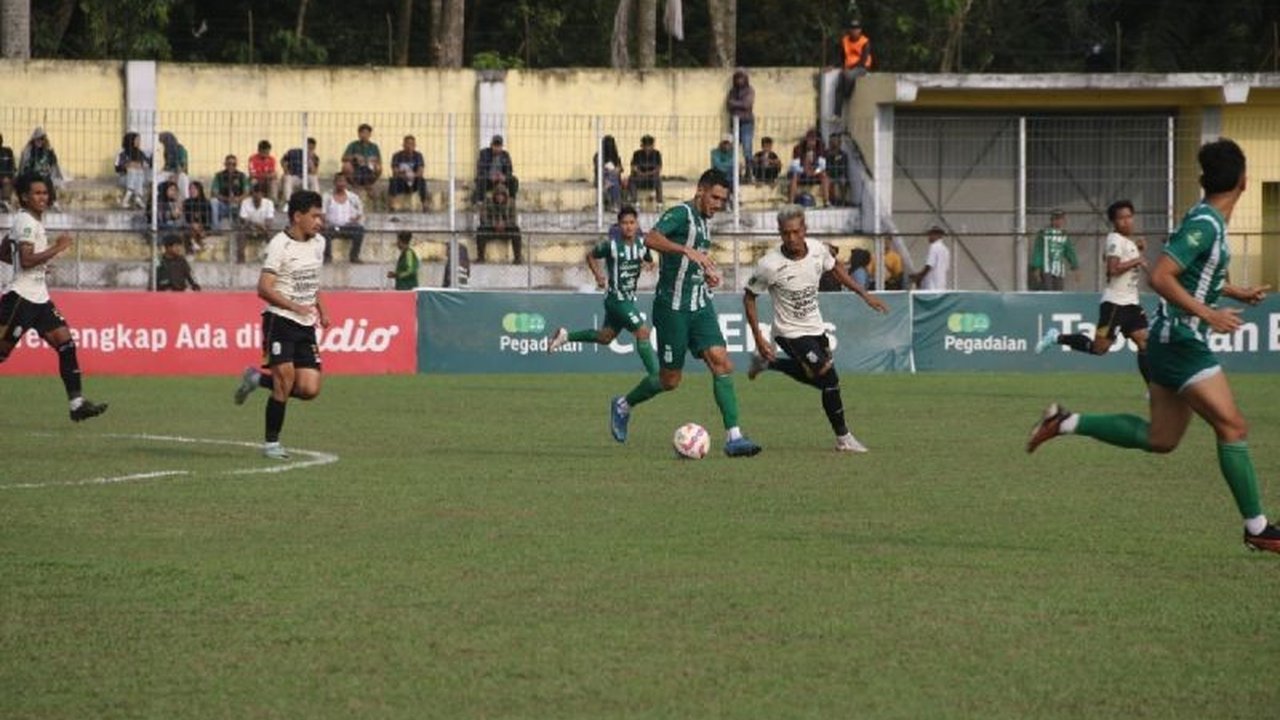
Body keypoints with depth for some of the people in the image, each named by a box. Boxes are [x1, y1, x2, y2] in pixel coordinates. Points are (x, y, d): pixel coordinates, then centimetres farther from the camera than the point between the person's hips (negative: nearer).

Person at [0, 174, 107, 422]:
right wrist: (57, 248, -19)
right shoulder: (26, 222, -12)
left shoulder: (33, 221, 18)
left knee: (66, 344, -2)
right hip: (21, 297, -9)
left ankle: (76, 402, -8)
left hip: (39, 298, 9)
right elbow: (26, 260, -23)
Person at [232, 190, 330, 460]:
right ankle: (271, 443, 4)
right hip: (280, 320, -7)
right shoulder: (280, 245, -12)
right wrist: (293, 306, -29)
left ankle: (258, 379, 21)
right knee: (285, 382, -11)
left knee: (309, 389, -3)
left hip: (306, 325, 7)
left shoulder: (318, 243, 12)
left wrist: (321, 309, 14)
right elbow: (264, 288, -18)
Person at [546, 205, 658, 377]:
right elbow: (590, 255, 0)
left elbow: (649, 261, 16)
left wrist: (647, 264, -8)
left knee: (605, 337, 20)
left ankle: (565, 336, 35)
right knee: (643, 332, -14)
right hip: (616, 297, -7)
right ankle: (655, 375, -8)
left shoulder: (642, 243, -2)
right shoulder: (612, 245, -16)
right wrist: (598, 275, -12)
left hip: (629, 297, 7)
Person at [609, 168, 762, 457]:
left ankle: (733, 437, -13)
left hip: (699, 305, 7)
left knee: (722, 364, -10)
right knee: (670, 380, 3)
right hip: (672, 306, -7)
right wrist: (688, 251, -41)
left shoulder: (704, 222, 15)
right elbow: (651, 239, -31)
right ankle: (623, 406, 31)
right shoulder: (681, 214, -12)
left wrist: (707, 271, 14)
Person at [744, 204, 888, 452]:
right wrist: (758, 338, -15)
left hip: (815, 327, 7)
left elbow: (834, 267, 13)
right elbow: (749, 296, -11)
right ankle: (843, 438, 1)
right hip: (790, 332, -7)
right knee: (830, 379, -16)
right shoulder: (770, 265, -24)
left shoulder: (818, 250, -11)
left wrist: (864, 294, 10)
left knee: (821, 380, 22)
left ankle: (768, 363, 40)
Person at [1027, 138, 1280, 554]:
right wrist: (1209, 315, -27)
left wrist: (1237, 293, 23)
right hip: (1182, 343, -10)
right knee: (1232, 427, -9)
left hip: (1172, 342, 10)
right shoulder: (1205, 225, -19)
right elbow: (1160, 278, -26)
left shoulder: (1210, 222, 11)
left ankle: (1066, 423, 20)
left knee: (1161, 438, 15)